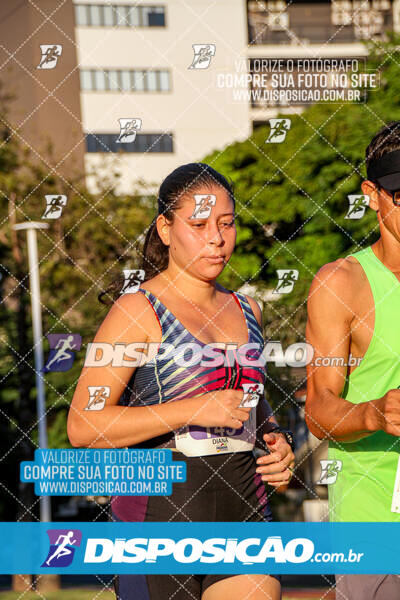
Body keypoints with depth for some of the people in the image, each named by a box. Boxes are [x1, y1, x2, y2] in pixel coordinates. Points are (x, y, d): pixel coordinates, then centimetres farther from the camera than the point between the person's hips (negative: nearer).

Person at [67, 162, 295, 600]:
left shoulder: (245, 310, 14)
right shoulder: (136, 312, -6)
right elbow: (82, 426, -15)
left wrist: (275, 438, 9)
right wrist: (192, 411, -19)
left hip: (245, 510, 4)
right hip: (160, 510, -4)